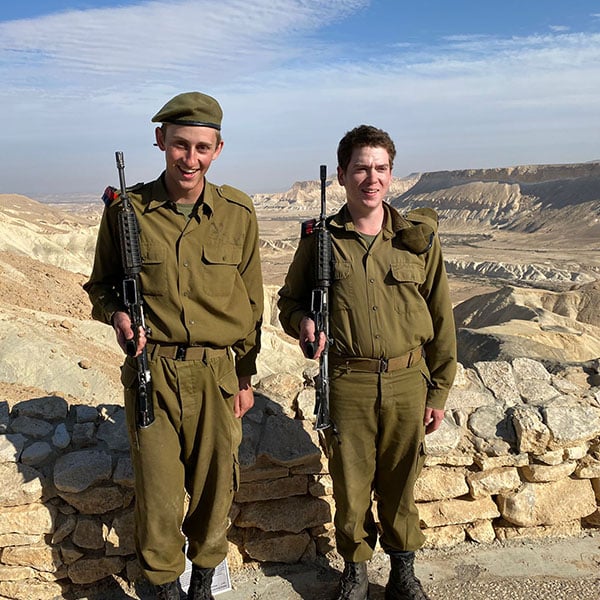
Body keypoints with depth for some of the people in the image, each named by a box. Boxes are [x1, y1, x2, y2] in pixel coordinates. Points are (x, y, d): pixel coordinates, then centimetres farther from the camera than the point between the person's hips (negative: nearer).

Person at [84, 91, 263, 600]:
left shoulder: (237, 213, 0)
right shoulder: (126, 209, -2)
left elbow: (251, 304, 7)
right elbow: (101, 284, 11)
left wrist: (245, 377, 9)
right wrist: (116, 314, -12)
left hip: (217, 374, 1)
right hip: (150, 372, 0)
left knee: (213, 489, 13)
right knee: (157, 493, 7)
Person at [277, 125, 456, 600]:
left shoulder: (419, 236, 1)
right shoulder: (320, 239, -1)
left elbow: (440, 316, 5)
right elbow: (290, 299, 11)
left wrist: (439, 390, 5)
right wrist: (302, 322, -13)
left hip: (407, 381, 1)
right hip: (347, 383, 0)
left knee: (400, 484, 15)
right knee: (351, 484, 11)